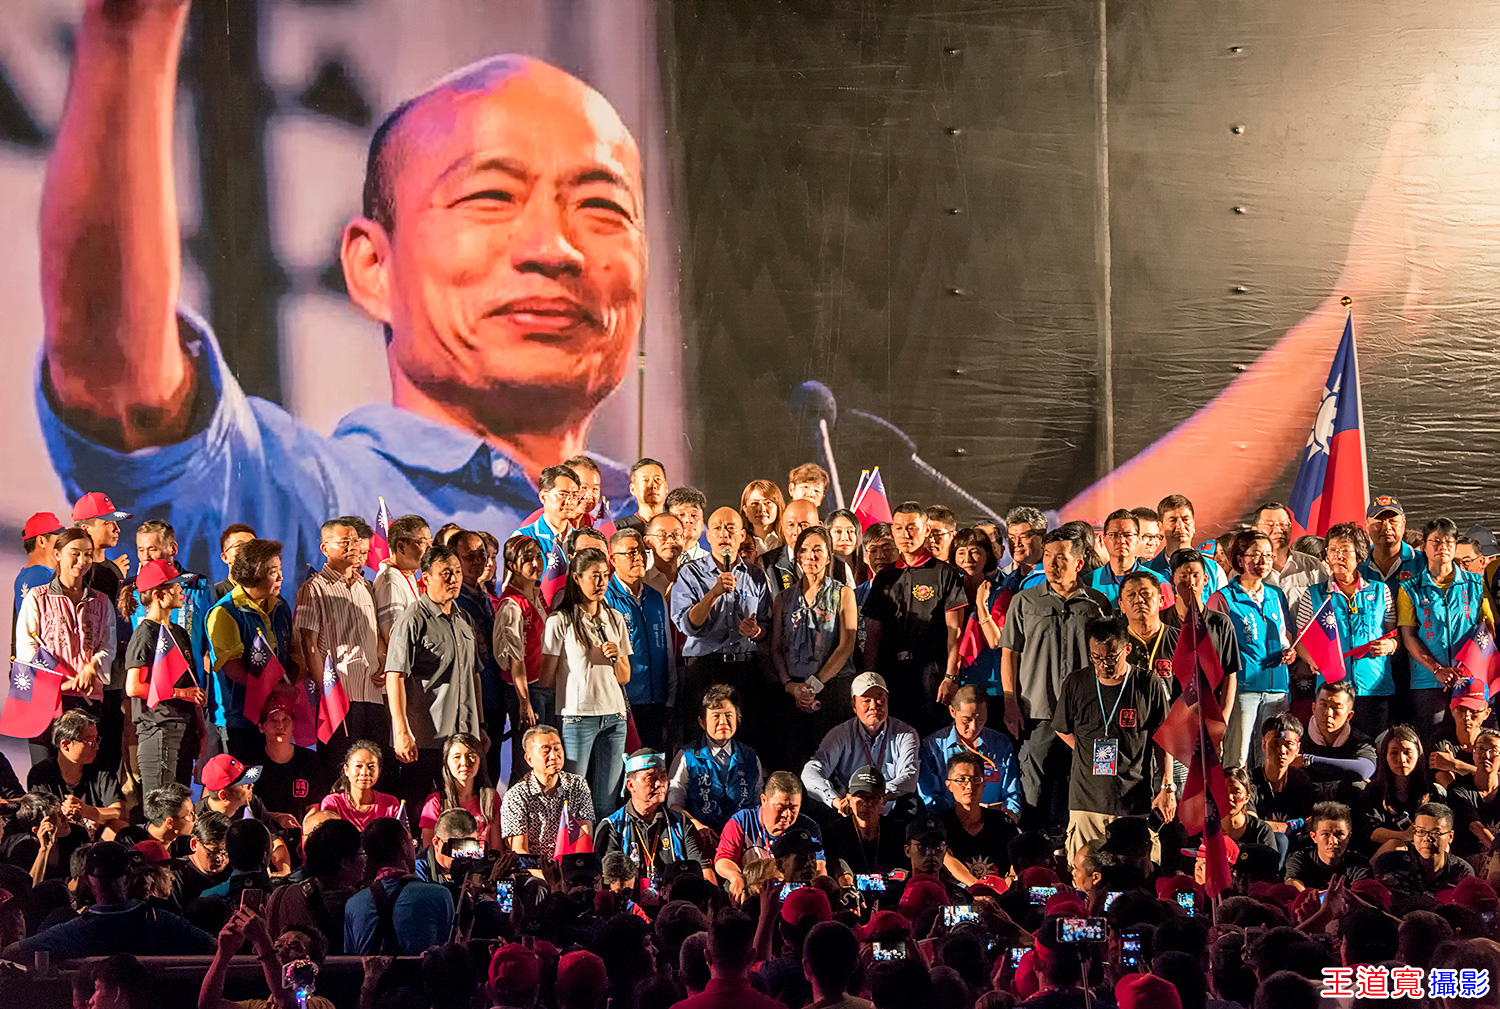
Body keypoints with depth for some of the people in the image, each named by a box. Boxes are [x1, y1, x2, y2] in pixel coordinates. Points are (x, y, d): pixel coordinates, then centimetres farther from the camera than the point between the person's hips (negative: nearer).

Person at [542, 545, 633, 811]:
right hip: (577, 716, -5)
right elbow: (547, 679, 0)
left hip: (614, 716, 5)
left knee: (606, 800, 3)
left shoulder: (615, 619, 13)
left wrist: (616, 658, -3)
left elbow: (625, 678, 15)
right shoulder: (561, 620, -2)